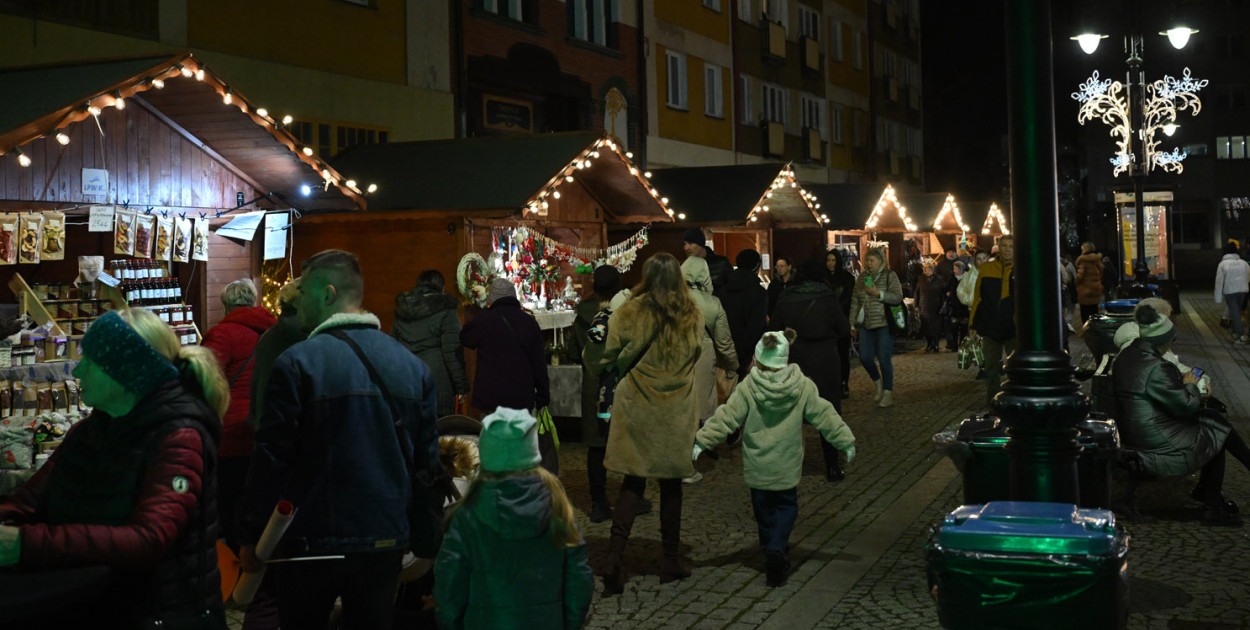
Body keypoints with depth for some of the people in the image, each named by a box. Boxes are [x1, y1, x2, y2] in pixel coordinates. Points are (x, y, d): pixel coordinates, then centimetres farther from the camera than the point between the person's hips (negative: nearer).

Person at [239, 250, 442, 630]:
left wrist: (252, 538, -2)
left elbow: (271, 459, -12)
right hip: (387, 541, 4)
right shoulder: (412, 365, 4)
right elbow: (427, 460, 7)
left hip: (314, 541, -4)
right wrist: (424, 543, 16)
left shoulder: (297, 363, -11)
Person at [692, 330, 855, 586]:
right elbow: (824, 415, -1)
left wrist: (702, 441, -3)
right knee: (786, 505, 13)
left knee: (763, 508, 16)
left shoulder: (747, 388, -11)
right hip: (787, 467, 1)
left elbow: (725, 417, -10)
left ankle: (771, 551, 21)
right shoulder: (803, 387, -7)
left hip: (757, 468, 0)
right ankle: (778, 548, -8)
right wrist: (846, 441, 9)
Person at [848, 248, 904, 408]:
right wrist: (853, 325, 11)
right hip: (865, 324, 4)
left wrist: (878, 293, -19)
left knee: (884, 358, -5)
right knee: (865, 358, -1)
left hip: (884, 324, -4)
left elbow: (898, 297, -10)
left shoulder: (889, 276, -2)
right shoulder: (861, 278, 11)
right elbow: (855, 302, 13)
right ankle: (877, 381, 28)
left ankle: (888, 392, 9)